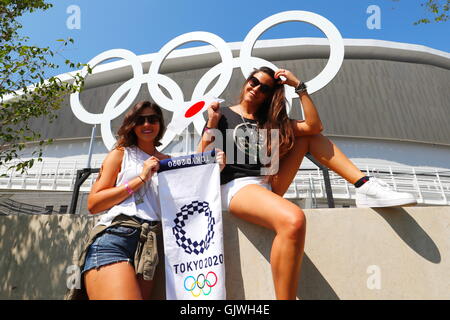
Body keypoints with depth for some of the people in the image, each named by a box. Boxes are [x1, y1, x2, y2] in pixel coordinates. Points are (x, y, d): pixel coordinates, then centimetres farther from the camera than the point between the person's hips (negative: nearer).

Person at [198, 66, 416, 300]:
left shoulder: (270, 121, 18)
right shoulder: (223, 115, 7)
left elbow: (314, 126, 2)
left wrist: (299, 86, -1)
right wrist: (211, 125, -12)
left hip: (268, 186, 6)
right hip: (236, 187, -6)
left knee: (309, 136, 5)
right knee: (293, 220, -38)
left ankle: (365, 187, -6)